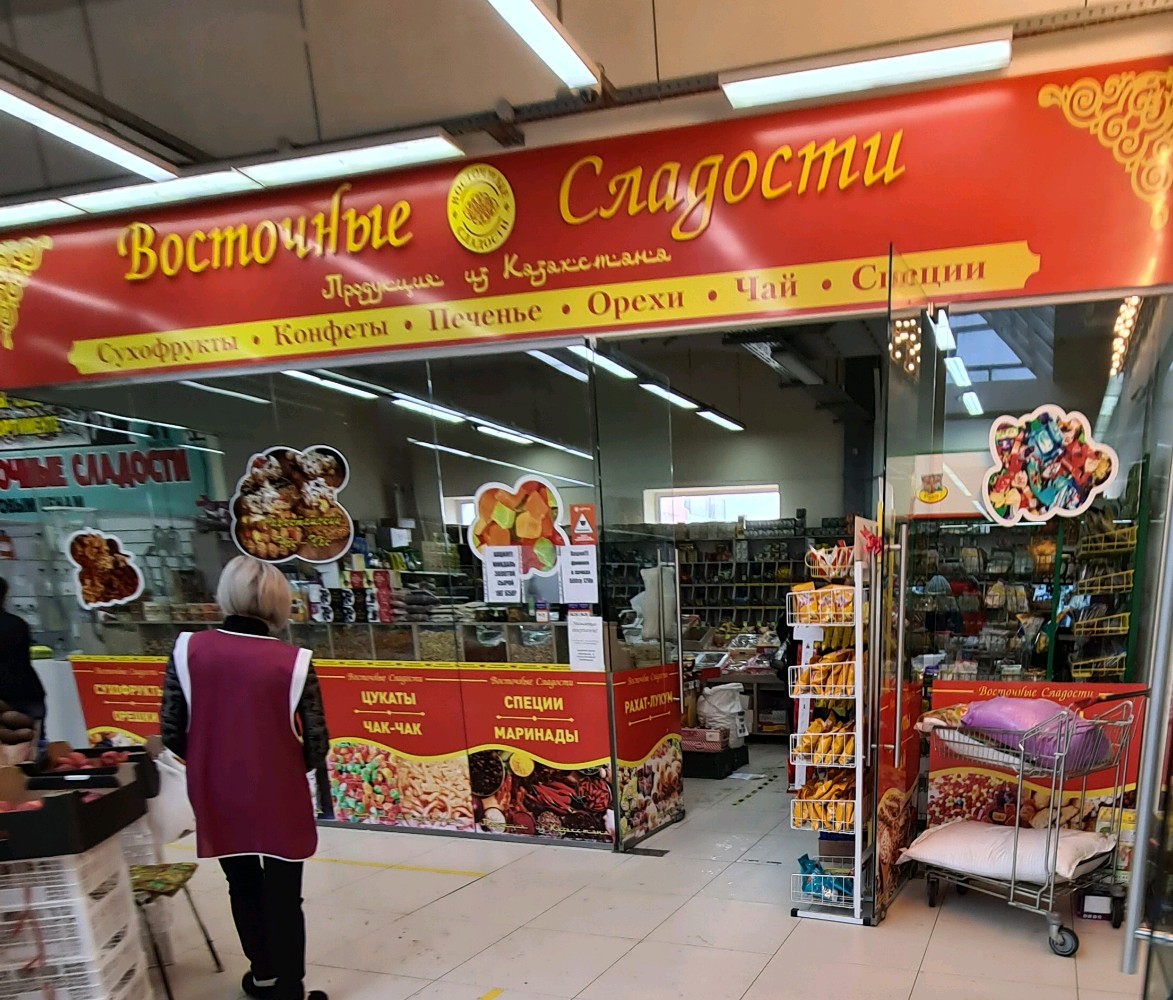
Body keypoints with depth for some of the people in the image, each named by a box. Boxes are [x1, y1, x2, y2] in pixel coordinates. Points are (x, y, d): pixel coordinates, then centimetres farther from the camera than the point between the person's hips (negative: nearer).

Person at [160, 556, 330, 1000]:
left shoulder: (189, 649, -10)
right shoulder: (292, 660, -16)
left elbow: (172, 734, -5)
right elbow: (316, 745, -11)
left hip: (218, 798, 4)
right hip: (278, 799, -3)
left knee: (243, 887, 24)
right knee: (282, 896, 12)